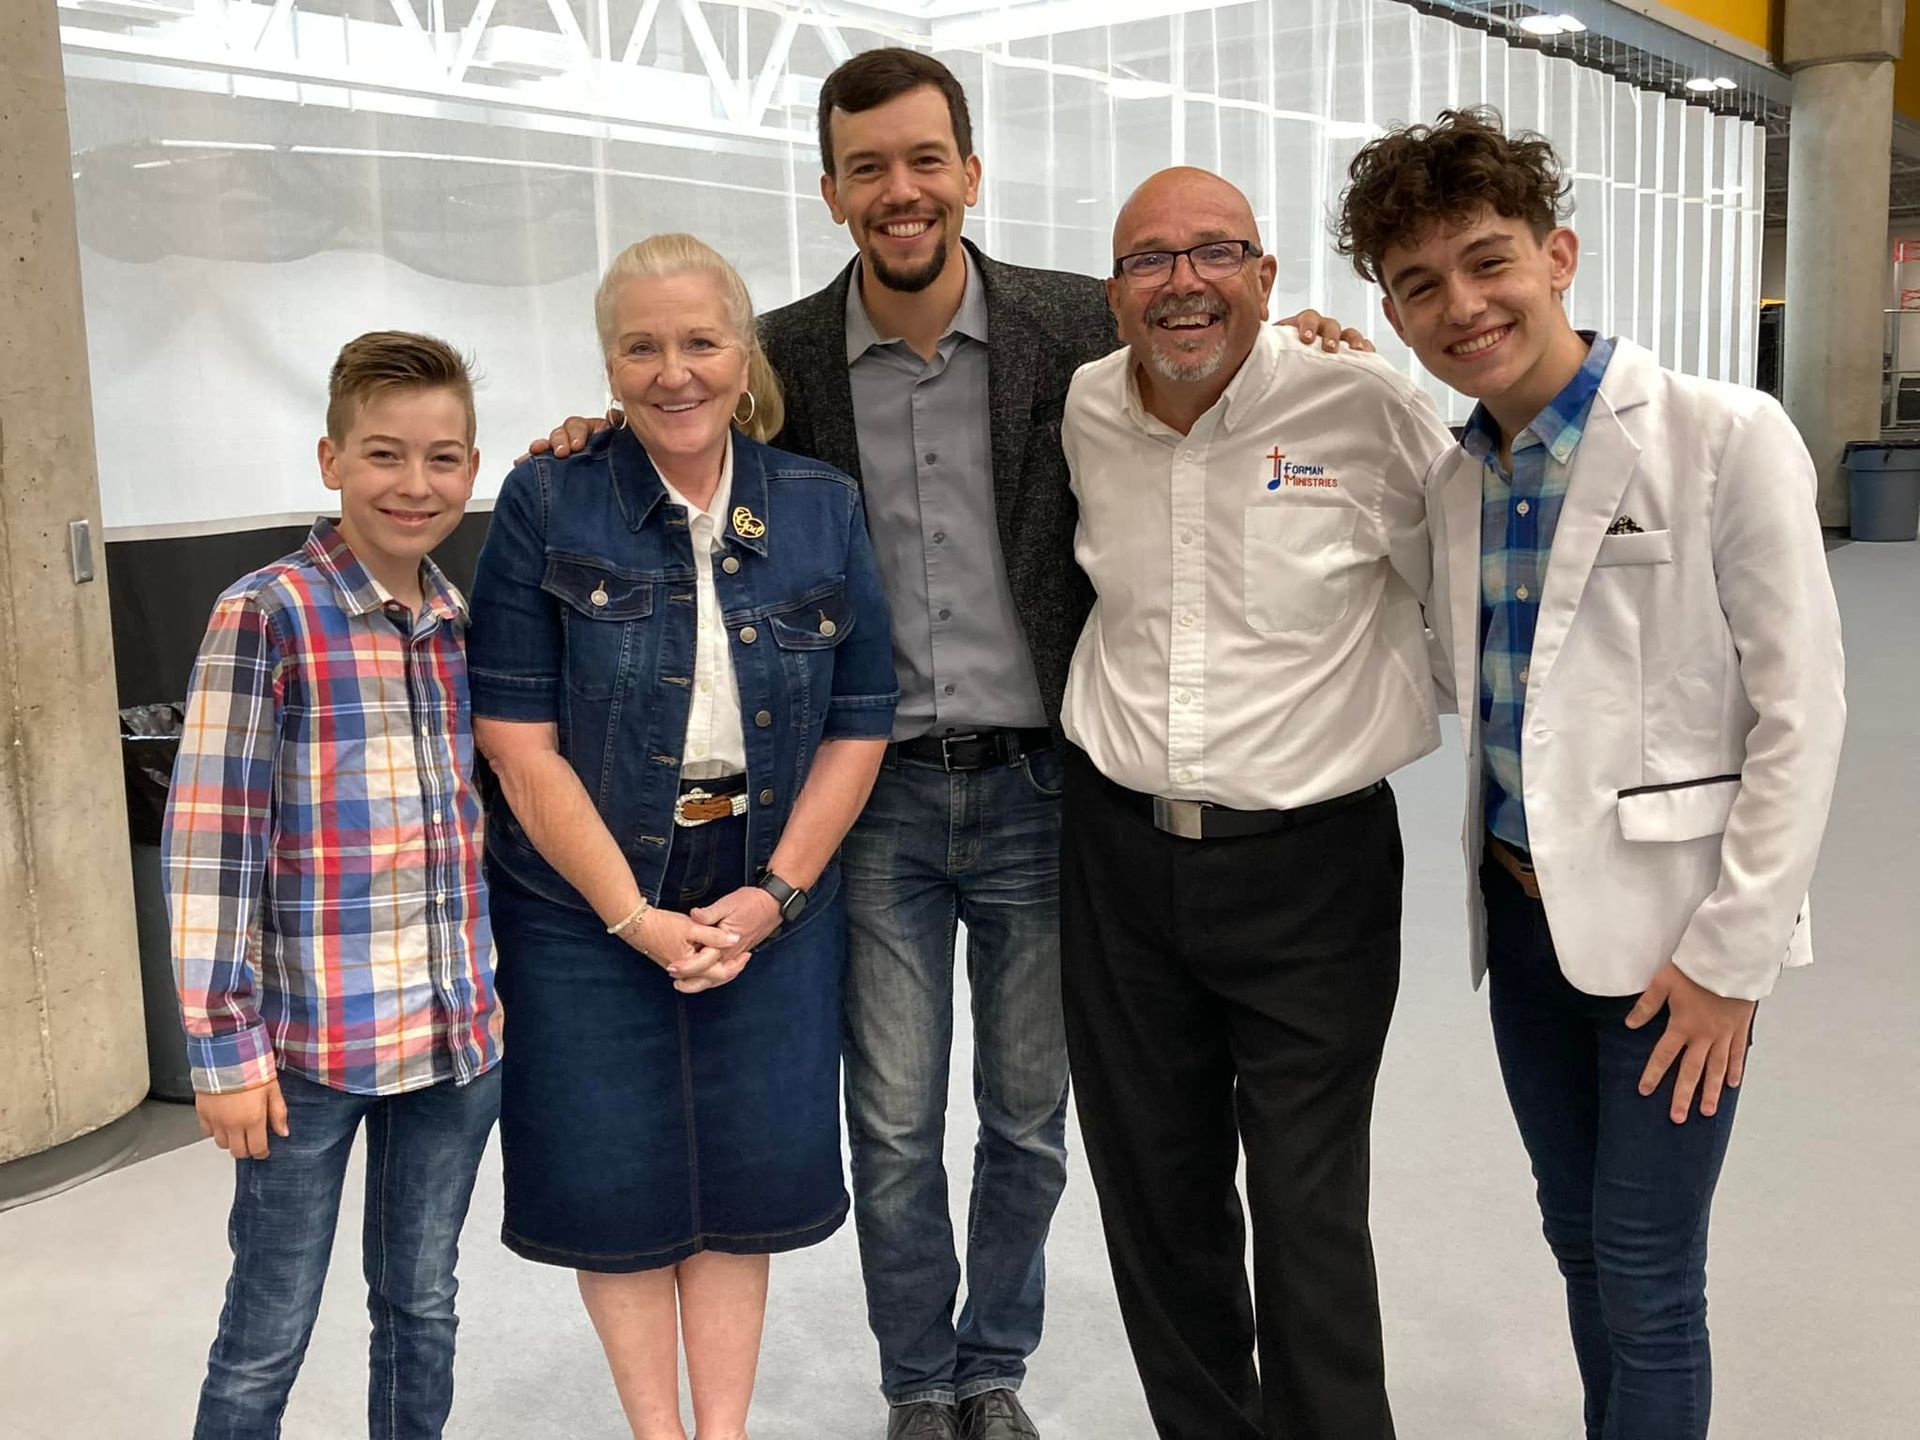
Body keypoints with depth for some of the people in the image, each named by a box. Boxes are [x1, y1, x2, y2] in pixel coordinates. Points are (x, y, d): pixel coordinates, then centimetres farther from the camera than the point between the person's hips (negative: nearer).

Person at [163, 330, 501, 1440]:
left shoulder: (463, 621, 7)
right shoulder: (267, 616, -10)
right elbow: (210, 840, -10)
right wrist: (226, 1044, -11)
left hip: (460, 1029, 5)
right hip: (312, 1039, -5)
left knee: (422, 1306, 18)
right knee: (269, 1331, 8)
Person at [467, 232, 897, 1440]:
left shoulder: (823, 510, 1)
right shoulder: (547, 506, -7)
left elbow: (859, 725, 2)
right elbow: (519, 738, -10)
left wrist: (773, 894, -8)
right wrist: (636, 917, -14)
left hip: (770, 905, 2)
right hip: (586, 909, -1)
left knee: (746, 1175, 10)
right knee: (615, 1182, 9)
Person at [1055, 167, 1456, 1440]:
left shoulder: (1367, 407, -13)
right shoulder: (1083, 414, 1)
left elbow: (1457, 599, -1)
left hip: (1311, 864, -4)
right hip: (1121, 856, 4)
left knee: (1309, 1219, 2)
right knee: (1153, 1198, 15)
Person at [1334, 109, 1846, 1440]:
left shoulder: (1724, 438, -14)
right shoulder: (1455, 480, 5)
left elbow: (1800, 712, -13)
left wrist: (1732, 953, -14)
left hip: (1672, 927, -6)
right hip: (1519, 910, 6)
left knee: (1646, 1279, 4)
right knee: (1578, 1233, 18)